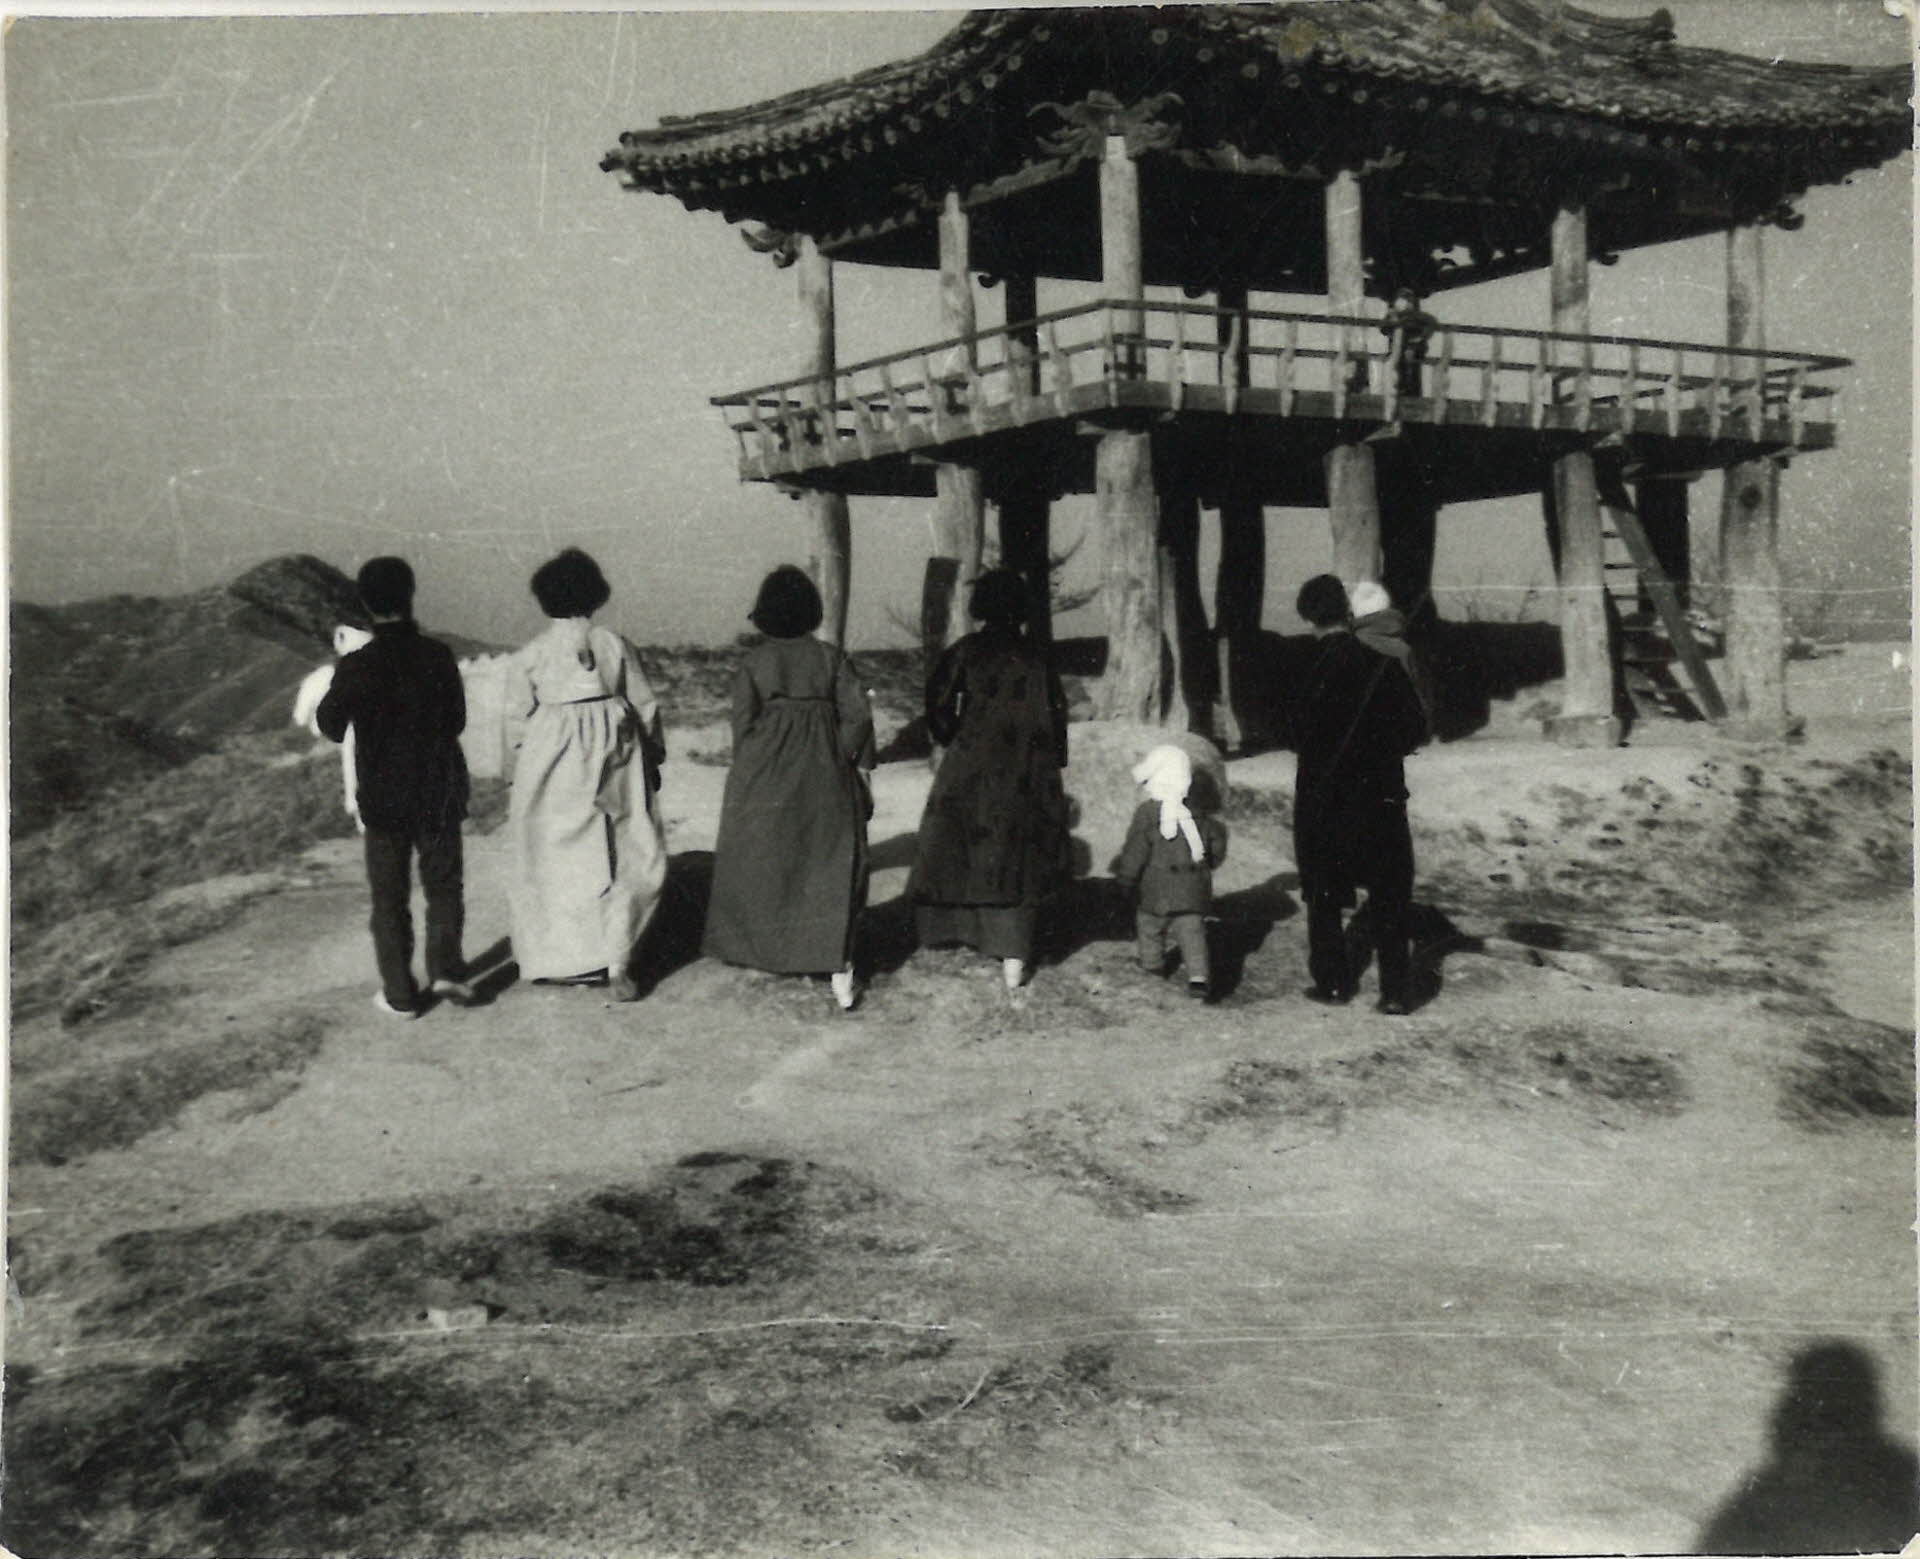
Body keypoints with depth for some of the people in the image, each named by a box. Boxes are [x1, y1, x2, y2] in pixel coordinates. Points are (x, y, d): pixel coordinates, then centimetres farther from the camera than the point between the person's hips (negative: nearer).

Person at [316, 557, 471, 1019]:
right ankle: (445, 967, 1)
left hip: (383, 798, -1)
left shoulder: (356, 667, -15)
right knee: (443, 884, 17)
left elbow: (331, 728, -2)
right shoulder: (438, 656, -11)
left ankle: (399, 994, 14)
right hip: (439, 793, 1)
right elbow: (456, 721, 0)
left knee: (390, 897, 11)